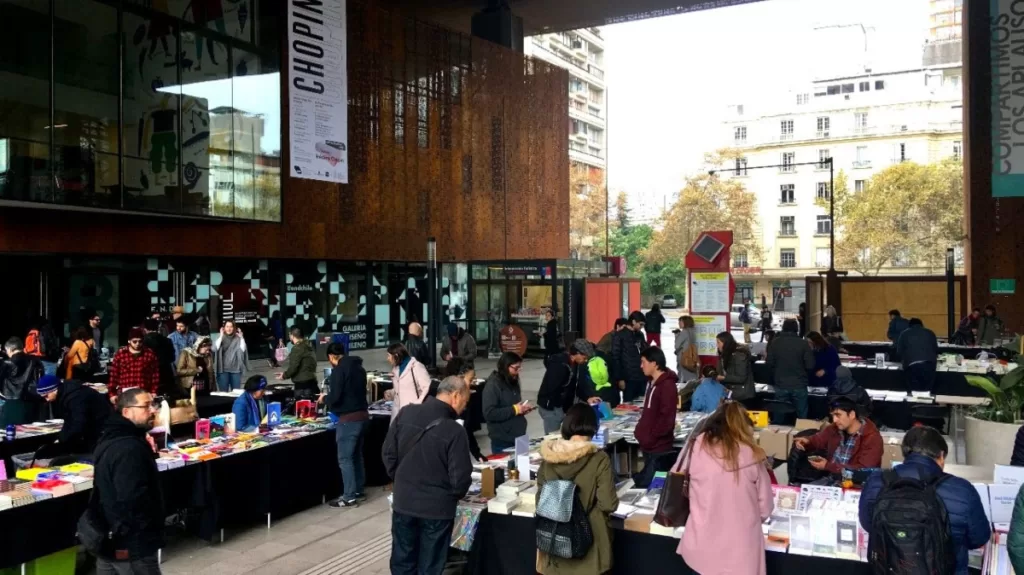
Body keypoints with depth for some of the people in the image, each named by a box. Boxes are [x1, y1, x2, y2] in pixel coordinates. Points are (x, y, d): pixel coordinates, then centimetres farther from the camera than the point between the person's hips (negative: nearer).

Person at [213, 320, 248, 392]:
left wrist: (241, 338, -12)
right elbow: (215, 349, -14)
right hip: (223, 369, 0)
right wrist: (221, 336, -15)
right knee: (223, 392, 3)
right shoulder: (220, 338, 3)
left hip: (236, 369, 0)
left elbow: (243, 350, -9)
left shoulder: (238, 339, 2)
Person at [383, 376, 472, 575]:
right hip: (437, 507, -4)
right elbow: (460, 477, -17)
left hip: (403, 502, 4)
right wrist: (454, 495, 4)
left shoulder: (406, 414, -6)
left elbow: (389, 453, 2)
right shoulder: (454, 430, -20)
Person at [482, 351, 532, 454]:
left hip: (518, 437, 8)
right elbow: (489, 414, -22)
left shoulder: (512, 382, 11)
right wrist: (514, 410, -20)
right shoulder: (492, 385, -14)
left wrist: (522, 409, 3)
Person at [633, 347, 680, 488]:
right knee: (644, 483, 16)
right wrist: (640, 430, 10)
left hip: (660, 448, -9)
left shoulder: (667, 385, -16)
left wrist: (651, 437, -17)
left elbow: (667, 419, -21)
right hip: (649, 446, 9)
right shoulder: (651, 382, 12)